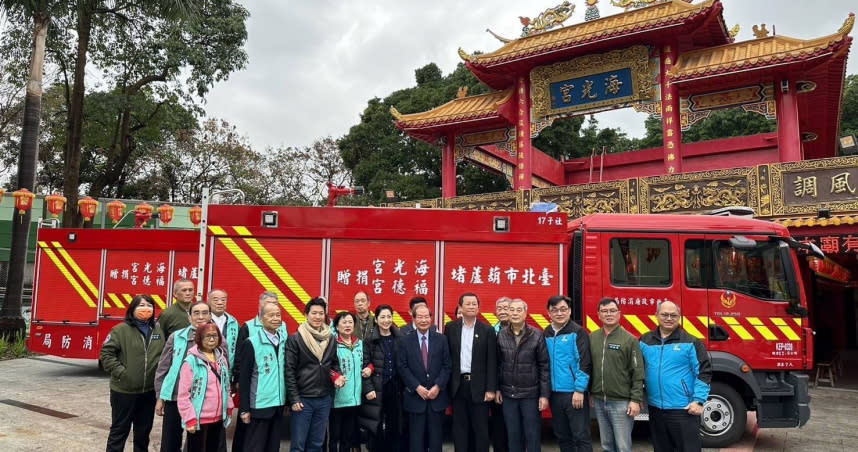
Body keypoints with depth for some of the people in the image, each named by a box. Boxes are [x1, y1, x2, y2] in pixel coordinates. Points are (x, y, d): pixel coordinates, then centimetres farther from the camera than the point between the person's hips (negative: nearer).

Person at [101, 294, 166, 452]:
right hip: (124, 390, -4)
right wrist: (120, 372, -16)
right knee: (120, 429, 8)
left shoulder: (159, 330, 6)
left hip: (149, 391, 4)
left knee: (144, 430, 17)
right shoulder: (121, 329, -9)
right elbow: (106, 353, -10)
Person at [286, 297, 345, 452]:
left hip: (325, 399, 5)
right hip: (303, 399, -4)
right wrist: (294, 398, -12)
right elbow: (289, 371, -9)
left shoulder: (331, 339, 8)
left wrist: (339, 376, -4)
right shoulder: (295, 339, -7)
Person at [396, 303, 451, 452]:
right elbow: (402, 367, -3)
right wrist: (417, 387, -11)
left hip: (437, 396, 1)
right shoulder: (404, 341, 2)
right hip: (415, 397, -1)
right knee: (416, 439, 5)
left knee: (436, 438, 7)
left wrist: (438, 386, -10)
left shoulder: (441, 339, 5)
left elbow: (447, 365, 2)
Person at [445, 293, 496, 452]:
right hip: (458, 385, 1)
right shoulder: (451, 328, 4)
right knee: (459, 427, 9)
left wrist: (490, 389, -8)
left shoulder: (487, 330, 0)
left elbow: (492, 362, -2)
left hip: (479, 386, -1)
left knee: (481, 428, 5)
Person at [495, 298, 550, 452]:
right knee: (513, 435, 10)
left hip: (530, 394, -2)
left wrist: (544, 394, -8)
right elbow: (497, 364, 8)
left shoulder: (537, 335, -6)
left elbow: (544, 366, -6)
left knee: (533, 435, 5)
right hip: (508, 394, 2)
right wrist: (497, 388, 5)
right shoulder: (501, 335, 2)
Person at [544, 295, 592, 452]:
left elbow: (584, 363, -12)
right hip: (555, 393, 6)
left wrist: (579, 390, -17)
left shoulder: (577, 332, -7)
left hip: (574, 393, -6)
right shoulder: (546, 334, 9)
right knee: (562, 436, 14)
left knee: (580, 436, -1)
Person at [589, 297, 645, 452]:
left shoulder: (629, 339, -7)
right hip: (599, 401, 5)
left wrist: (636, 400, -13)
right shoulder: (592, 338, 6)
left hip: (621, 402, -4)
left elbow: (638, 373, -9)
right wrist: (589, 392, 11)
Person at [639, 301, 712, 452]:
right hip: (655, 408, 4)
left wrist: (698, 401, -11)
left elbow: (704, 372, -5)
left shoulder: (690, 342, -4)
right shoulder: (645, 341, 6)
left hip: (684, 409, -4)